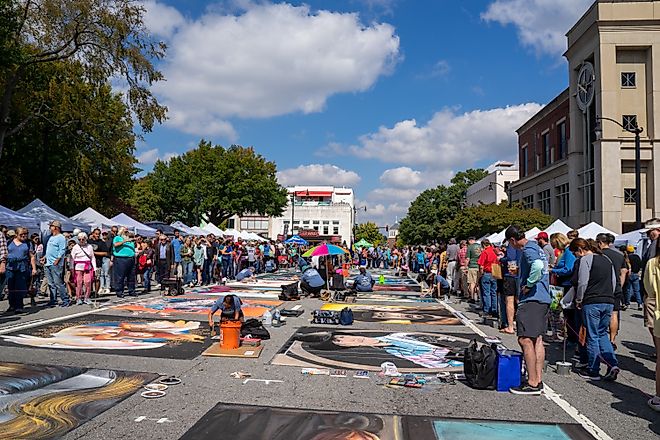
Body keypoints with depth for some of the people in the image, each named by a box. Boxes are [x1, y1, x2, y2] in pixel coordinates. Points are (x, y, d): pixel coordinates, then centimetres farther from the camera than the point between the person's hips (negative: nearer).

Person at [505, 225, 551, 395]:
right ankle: (539, 380, 18)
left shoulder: (528, 250, -13)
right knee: (537, 339, 13)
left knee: (525, 340, -7)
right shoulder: (537, 248, 17)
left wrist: (528, 285, -21)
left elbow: (537, 266, -34)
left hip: (532, 300, -10)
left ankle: (532, 384, -4)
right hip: (544, 299, 10)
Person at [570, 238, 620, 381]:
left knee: (592, 337, 3)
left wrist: (578, 300, 0)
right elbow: (614, 282, 17)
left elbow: (582, 283, -12)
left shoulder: (585, 259, -9)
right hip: (609, 302, 7)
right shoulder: (606, 258, 14)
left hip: (592, 303, -7)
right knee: (602, 334, 18)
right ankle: (613, 364, 4)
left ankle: (593, 371, 11)